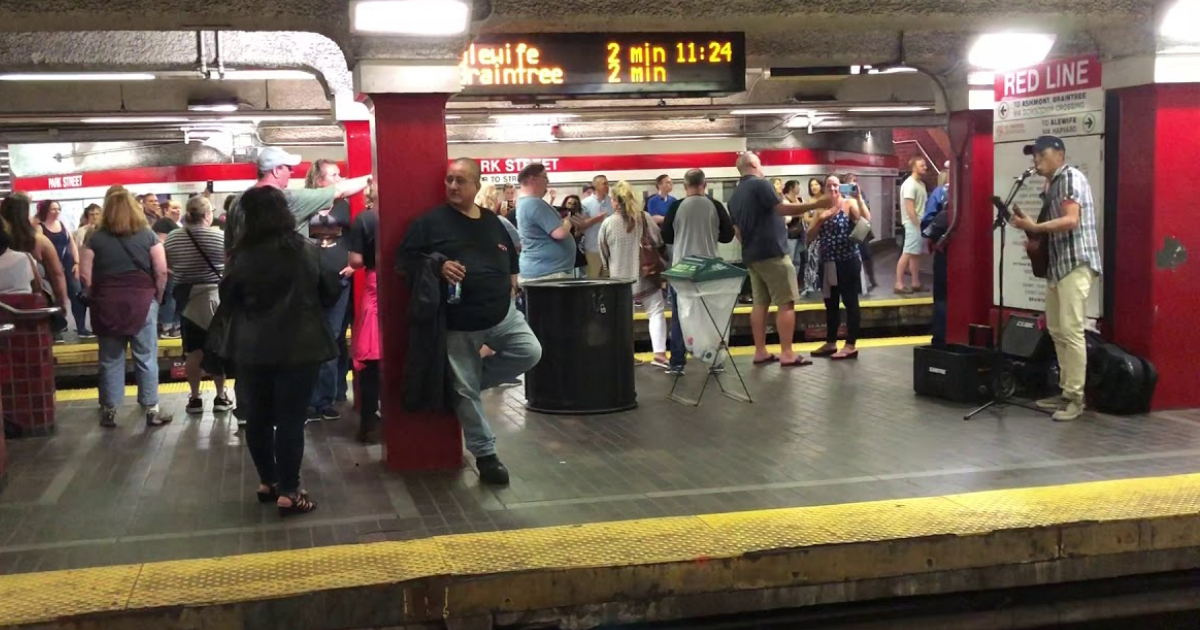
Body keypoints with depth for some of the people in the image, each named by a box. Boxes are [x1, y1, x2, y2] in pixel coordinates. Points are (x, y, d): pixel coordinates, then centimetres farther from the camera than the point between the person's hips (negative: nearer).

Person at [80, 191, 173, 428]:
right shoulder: (148, 235, 1)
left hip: (107, 303, 1)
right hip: (142, 301, -1)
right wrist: (157, 297, 7)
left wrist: (96, 299, 10)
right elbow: (161, 271, -4)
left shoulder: (96, 239, 3)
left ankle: (109, 411, 13)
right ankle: (151, 410, 5)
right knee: (146, 358, 3)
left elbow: (85, 275, -2)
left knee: (110, 359, 8)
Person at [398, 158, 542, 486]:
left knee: (530, 353, -10)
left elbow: (511, 258, 25)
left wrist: (510, 284, 10)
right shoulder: (431, 221, -4)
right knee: (466, 391, -1)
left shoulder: (492, 221, 10)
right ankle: (485, 455, 13)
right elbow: (405, 258, -6)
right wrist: (438, 266, -21)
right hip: (458, 325, -4)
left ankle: (476, 376, 10)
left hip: (502, 314, 4)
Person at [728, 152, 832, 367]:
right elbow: (783, 209, -20)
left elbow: (737, 230, 18)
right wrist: (816, 205, -21)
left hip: (751, 255, 8)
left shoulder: (735, 195, 14)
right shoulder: (760, 184, -10)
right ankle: (787, 354, -9)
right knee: (786, 303, -6)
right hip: (772, 253, -8)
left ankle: (760, 352, 9)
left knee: (760, 303, 10)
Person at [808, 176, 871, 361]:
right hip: (828, 263, 7)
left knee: (850, 303, -2)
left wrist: (859, 198, -26)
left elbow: (867, 219, -22)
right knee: (830, 304, 13)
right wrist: (820, 220, -7)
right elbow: (810, 236, 8)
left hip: (848, 261, -7)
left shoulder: (849, 204, -5)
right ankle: (830, 343, 23)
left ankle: (851, 346, 1)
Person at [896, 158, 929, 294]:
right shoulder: (910, 184, -13)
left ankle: (916, 283, 16)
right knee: (907, 253, -10)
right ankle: (899, 285, -9)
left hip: (920, 224, 9)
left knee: (916, 254, 11)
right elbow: (909, 208, -18)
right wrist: (918, 225, -19)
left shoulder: (921, 184, 16)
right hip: (913, 224, -9)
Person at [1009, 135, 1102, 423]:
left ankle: (1076, 397, -8)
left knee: (1071, 331, -11)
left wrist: (1033, 227, -21)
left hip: (1076, 263, -10)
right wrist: (1028, 226, 4)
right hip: (1057, 265, 10)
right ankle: (1065, 391, 17)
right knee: (1057, 331, 10)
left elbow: (1071, 220, -19)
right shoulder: (1051, 185, 20)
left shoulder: (1071, 177, -8)